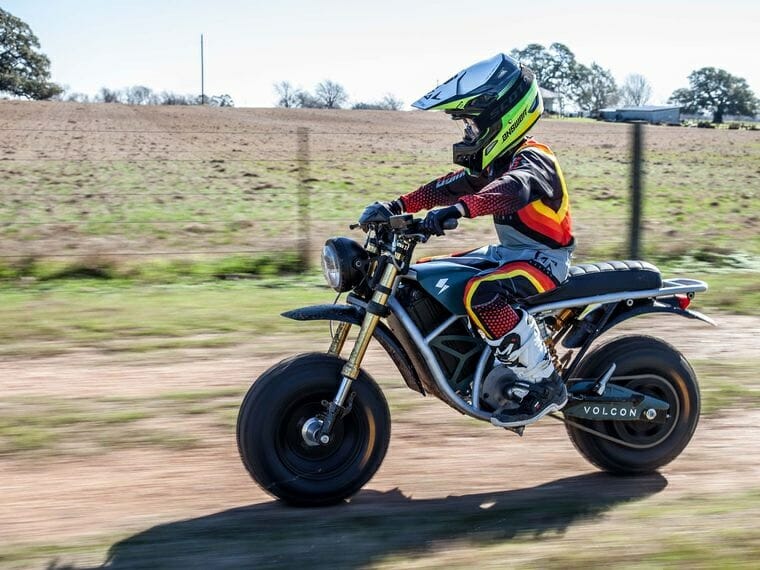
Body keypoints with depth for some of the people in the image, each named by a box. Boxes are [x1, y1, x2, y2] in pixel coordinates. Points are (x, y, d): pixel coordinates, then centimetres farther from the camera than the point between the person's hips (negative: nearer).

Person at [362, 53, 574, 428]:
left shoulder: (531, 159, -18)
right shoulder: (495, 161, 11)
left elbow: (512, 189, -41)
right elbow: (449, 186, 7)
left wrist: (459, 209, -58)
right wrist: (398, 206, -7)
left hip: (543, 259, -10)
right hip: (508, 252, 10)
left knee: (481, 294, -37)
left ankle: (542, 384, -24)